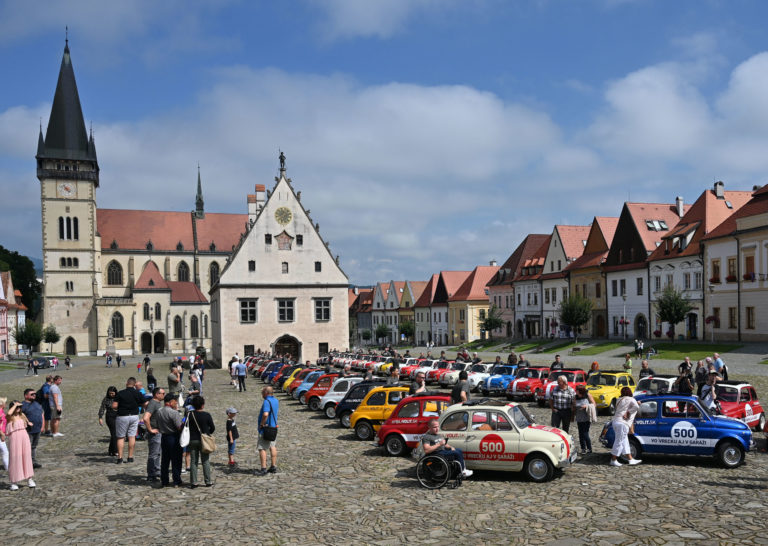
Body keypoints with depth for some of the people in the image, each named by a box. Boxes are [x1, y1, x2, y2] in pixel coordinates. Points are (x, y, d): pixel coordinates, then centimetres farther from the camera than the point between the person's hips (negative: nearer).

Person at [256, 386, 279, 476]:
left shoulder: (267, 402, -21)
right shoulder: (275, 400, 9)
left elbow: (265, 414, -33)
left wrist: (261, 424, -21)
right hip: (273, 427, 9)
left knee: (262, 448, -5)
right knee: (272, 447, 15)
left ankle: (263, 469, -6)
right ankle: (274, 467, 19)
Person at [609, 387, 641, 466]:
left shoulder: (620, 400, 19)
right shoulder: (631, 400, -3)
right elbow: (636, 406, -20)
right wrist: (628, 412, -11)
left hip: (615, 421, 8)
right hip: (622, 423, -8)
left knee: (624, 441, 13)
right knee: (619, 442, -3)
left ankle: (630, 459, 18)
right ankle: (613, 460, 1)